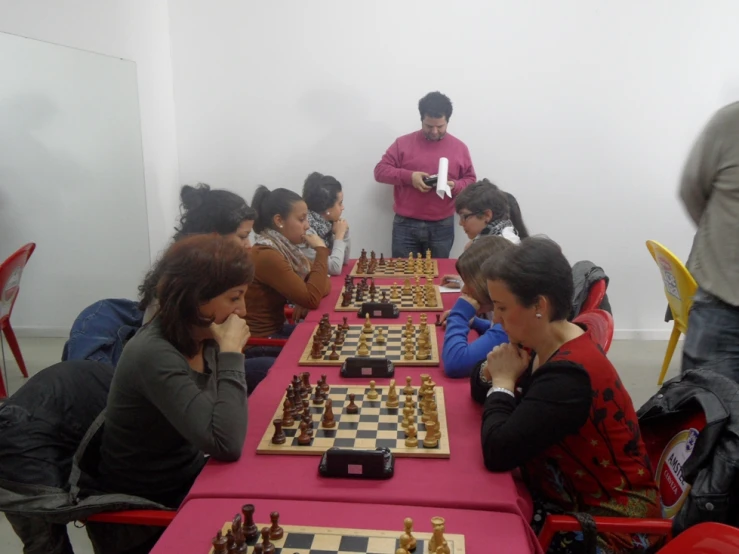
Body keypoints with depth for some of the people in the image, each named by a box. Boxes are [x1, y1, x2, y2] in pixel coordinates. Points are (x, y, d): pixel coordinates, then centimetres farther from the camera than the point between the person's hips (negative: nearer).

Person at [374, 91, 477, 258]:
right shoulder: (403, 143, 2)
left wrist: (455, 186, -13)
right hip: (405, 225, -1)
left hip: (442, 227, 1)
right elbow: (380, 171, 0)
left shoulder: (459, 147, 5)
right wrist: (409, 176, -16)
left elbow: (470, 180, 10)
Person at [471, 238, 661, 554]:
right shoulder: (543, 345, -3)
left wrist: (503, 381, -20)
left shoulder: (569, 375, -30)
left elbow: (498, 454, -33)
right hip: (569, 493, 8)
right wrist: (495, 372, -15)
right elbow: (482, 392, 7)